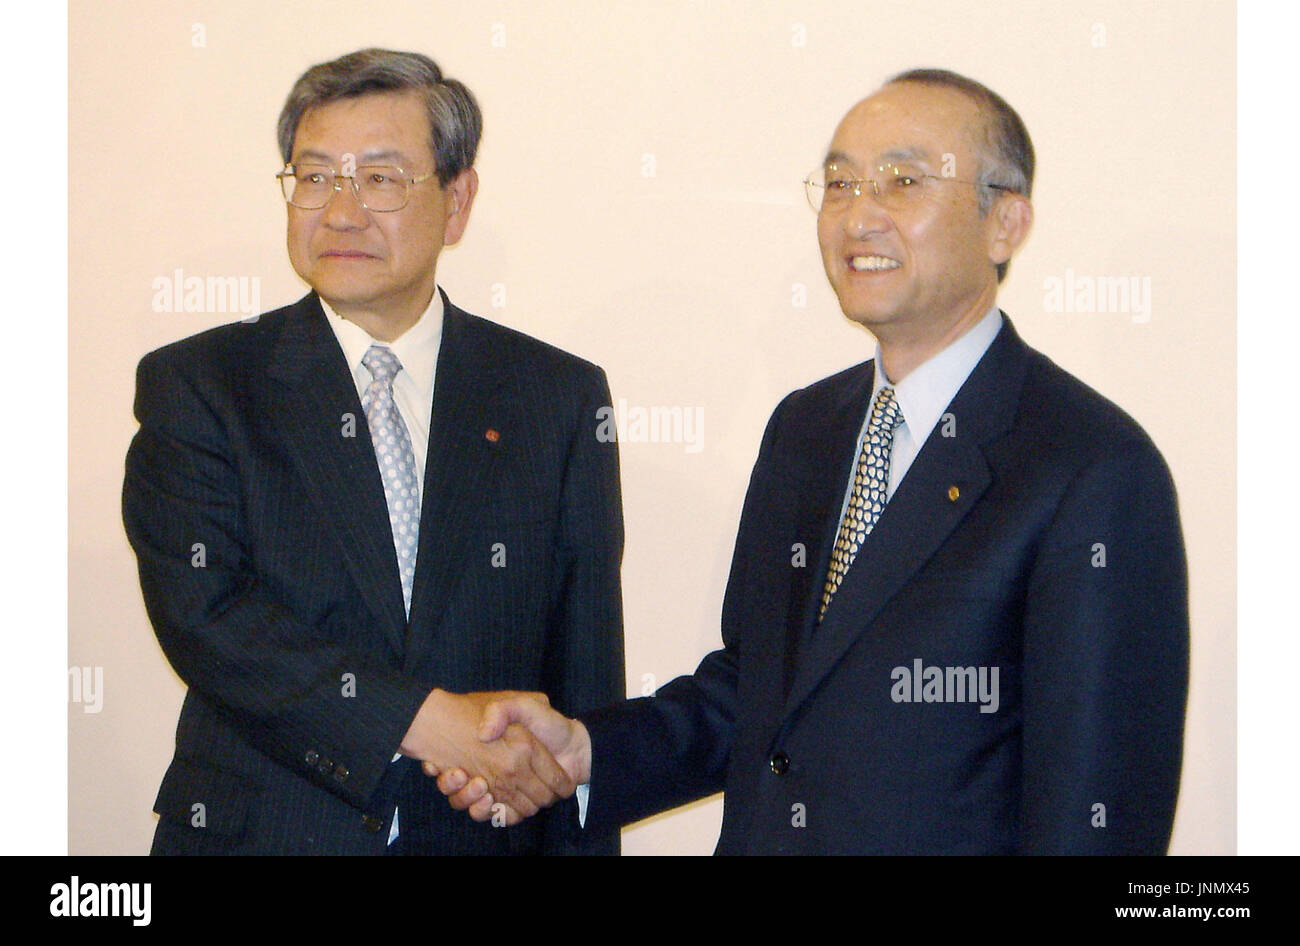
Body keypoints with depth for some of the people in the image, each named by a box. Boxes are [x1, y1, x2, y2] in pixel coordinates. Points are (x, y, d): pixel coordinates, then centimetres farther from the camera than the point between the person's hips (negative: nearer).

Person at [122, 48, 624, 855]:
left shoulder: (563, 399, 2)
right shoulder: (195, 387, -2)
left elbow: (586, 677, 2)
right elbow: (203, 613, -15)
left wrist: (578, 843, -5)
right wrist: (430, 722, -23)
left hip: (486, 834, 2)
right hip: (260, 827, -1)